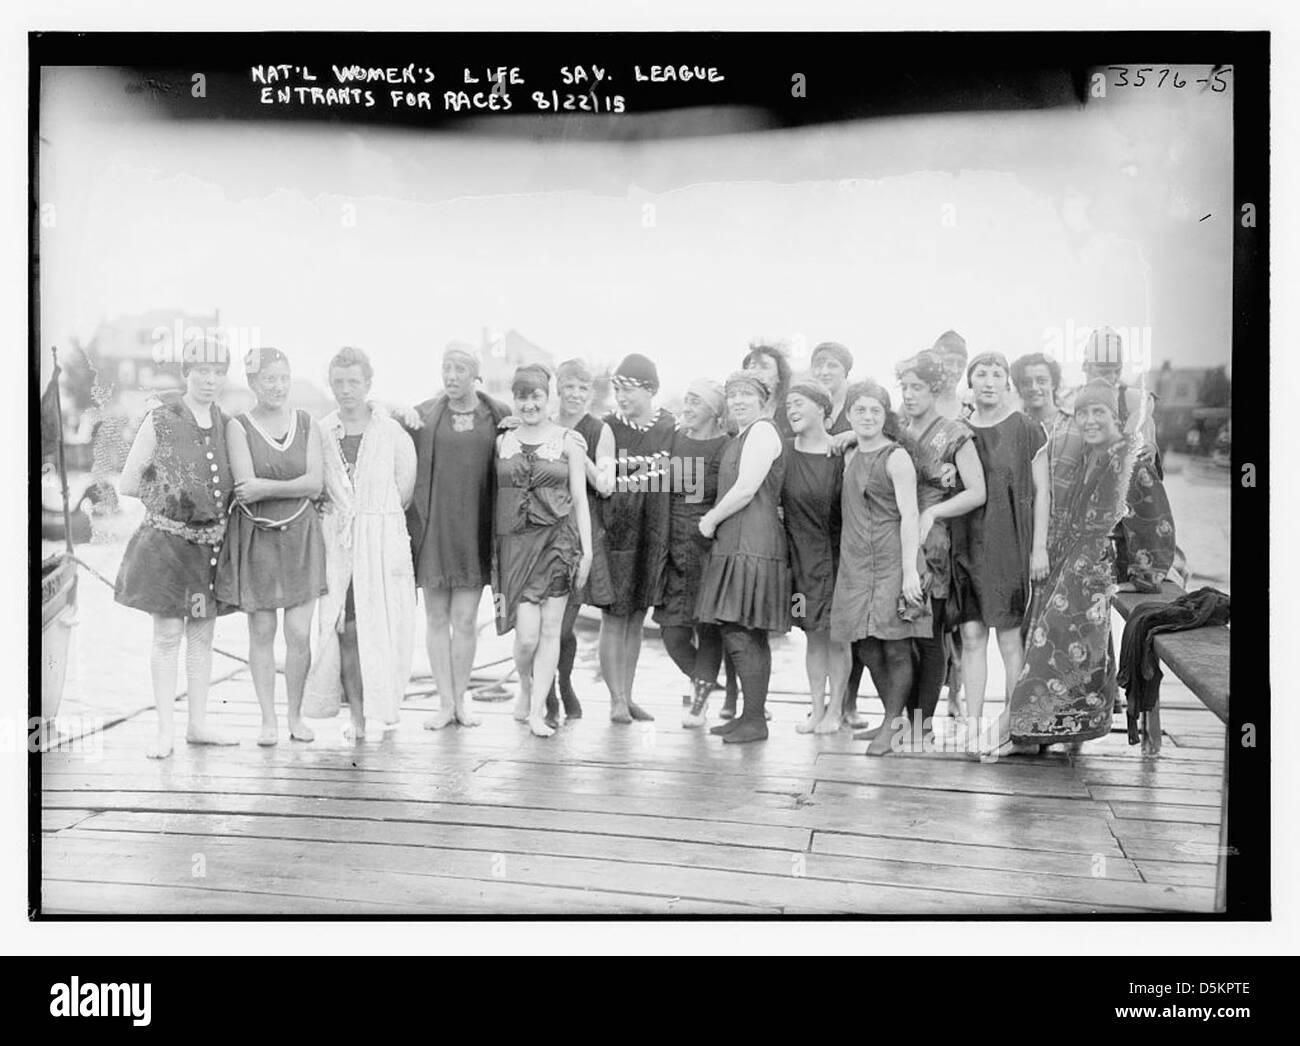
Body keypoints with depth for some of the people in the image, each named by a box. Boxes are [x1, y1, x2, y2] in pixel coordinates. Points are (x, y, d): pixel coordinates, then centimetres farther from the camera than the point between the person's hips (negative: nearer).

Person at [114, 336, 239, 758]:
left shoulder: (225, 423, 7)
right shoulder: (159, 421, -7)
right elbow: (127, 483, -3)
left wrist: (217, 499, 2)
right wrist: (168, 494, -6)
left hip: (212, 542, 5)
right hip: (167, 540, -5)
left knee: (202, 635, 11)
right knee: (167, 635, -1)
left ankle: (198, 723, 20)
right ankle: (165, 730, 6)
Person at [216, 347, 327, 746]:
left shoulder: (307, 424, 6)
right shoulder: (238, 427, -2)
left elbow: (316, 484, -4)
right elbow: (246, 485, -11)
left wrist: (266, 487, -13)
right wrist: (295, 486, -10)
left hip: (301, 537, 2)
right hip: (255, 537, -2)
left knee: (300, 634, 0)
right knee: (261, 632, 4)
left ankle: (296, 715, 16)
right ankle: (268, 719, 15)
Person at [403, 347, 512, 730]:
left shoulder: (499, 416, 3)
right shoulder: (423, 415, 4)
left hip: (474, 527, -1)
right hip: (433, 525, 1)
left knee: (465, 619, 2)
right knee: (437, 618, 5)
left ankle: (460, 700, 15)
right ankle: (445, 703, 13)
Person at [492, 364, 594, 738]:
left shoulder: (569, 441, 4)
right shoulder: (502, 442, 9)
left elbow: (579, 499, 4)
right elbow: (494, 497, 10)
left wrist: (587, 550, -1)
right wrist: (490, 550, 4)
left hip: (558, 539, -1)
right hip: (515, 540, 1)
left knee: (550, 630, 0)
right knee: (526, 634, -7)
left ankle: (537, 710, 9)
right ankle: (525, 687, 23)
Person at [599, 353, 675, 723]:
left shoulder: (671, 428, 2)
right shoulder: (607, 427, -4)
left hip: (653, 533, 3)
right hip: (614, 530, -3)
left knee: (636, 618, 10)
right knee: (613, 618, -3)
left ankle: (628, 695, 18)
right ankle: (617, 699, 3)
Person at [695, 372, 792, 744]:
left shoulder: (762, 431, -9)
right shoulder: (743, 435, 22)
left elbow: (746, 490, -16)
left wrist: (711, 520, -7)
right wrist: (714, 520, 14)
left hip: (752, 545, -10)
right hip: (735, 543, 10)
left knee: (743, 634, -10)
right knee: (745, 635, 11)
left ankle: (755, 721, -6)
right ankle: (750, 713, 17)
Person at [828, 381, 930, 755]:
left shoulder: (896, 457, -6)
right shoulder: (850, 456, 15)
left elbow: (909, 516, -12)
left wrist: (910, 570, -18)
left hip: (892, 561, -7)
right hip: (856, 562, 7)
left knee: (896, 649, -2)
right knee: (866, 649, 8)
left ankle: (892, 726, 8)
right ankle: (893, 719, 22)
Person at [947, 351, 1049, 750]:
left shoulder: (1027, 432, 0)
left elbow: (1041, 492, -1)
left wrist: (1039, 546, -6)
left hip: (1011, 545, -3)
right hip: (967, 544, 3)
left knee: (1010, 637, -1)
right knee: (971, 636, 2)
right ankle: (973, 725, 8)